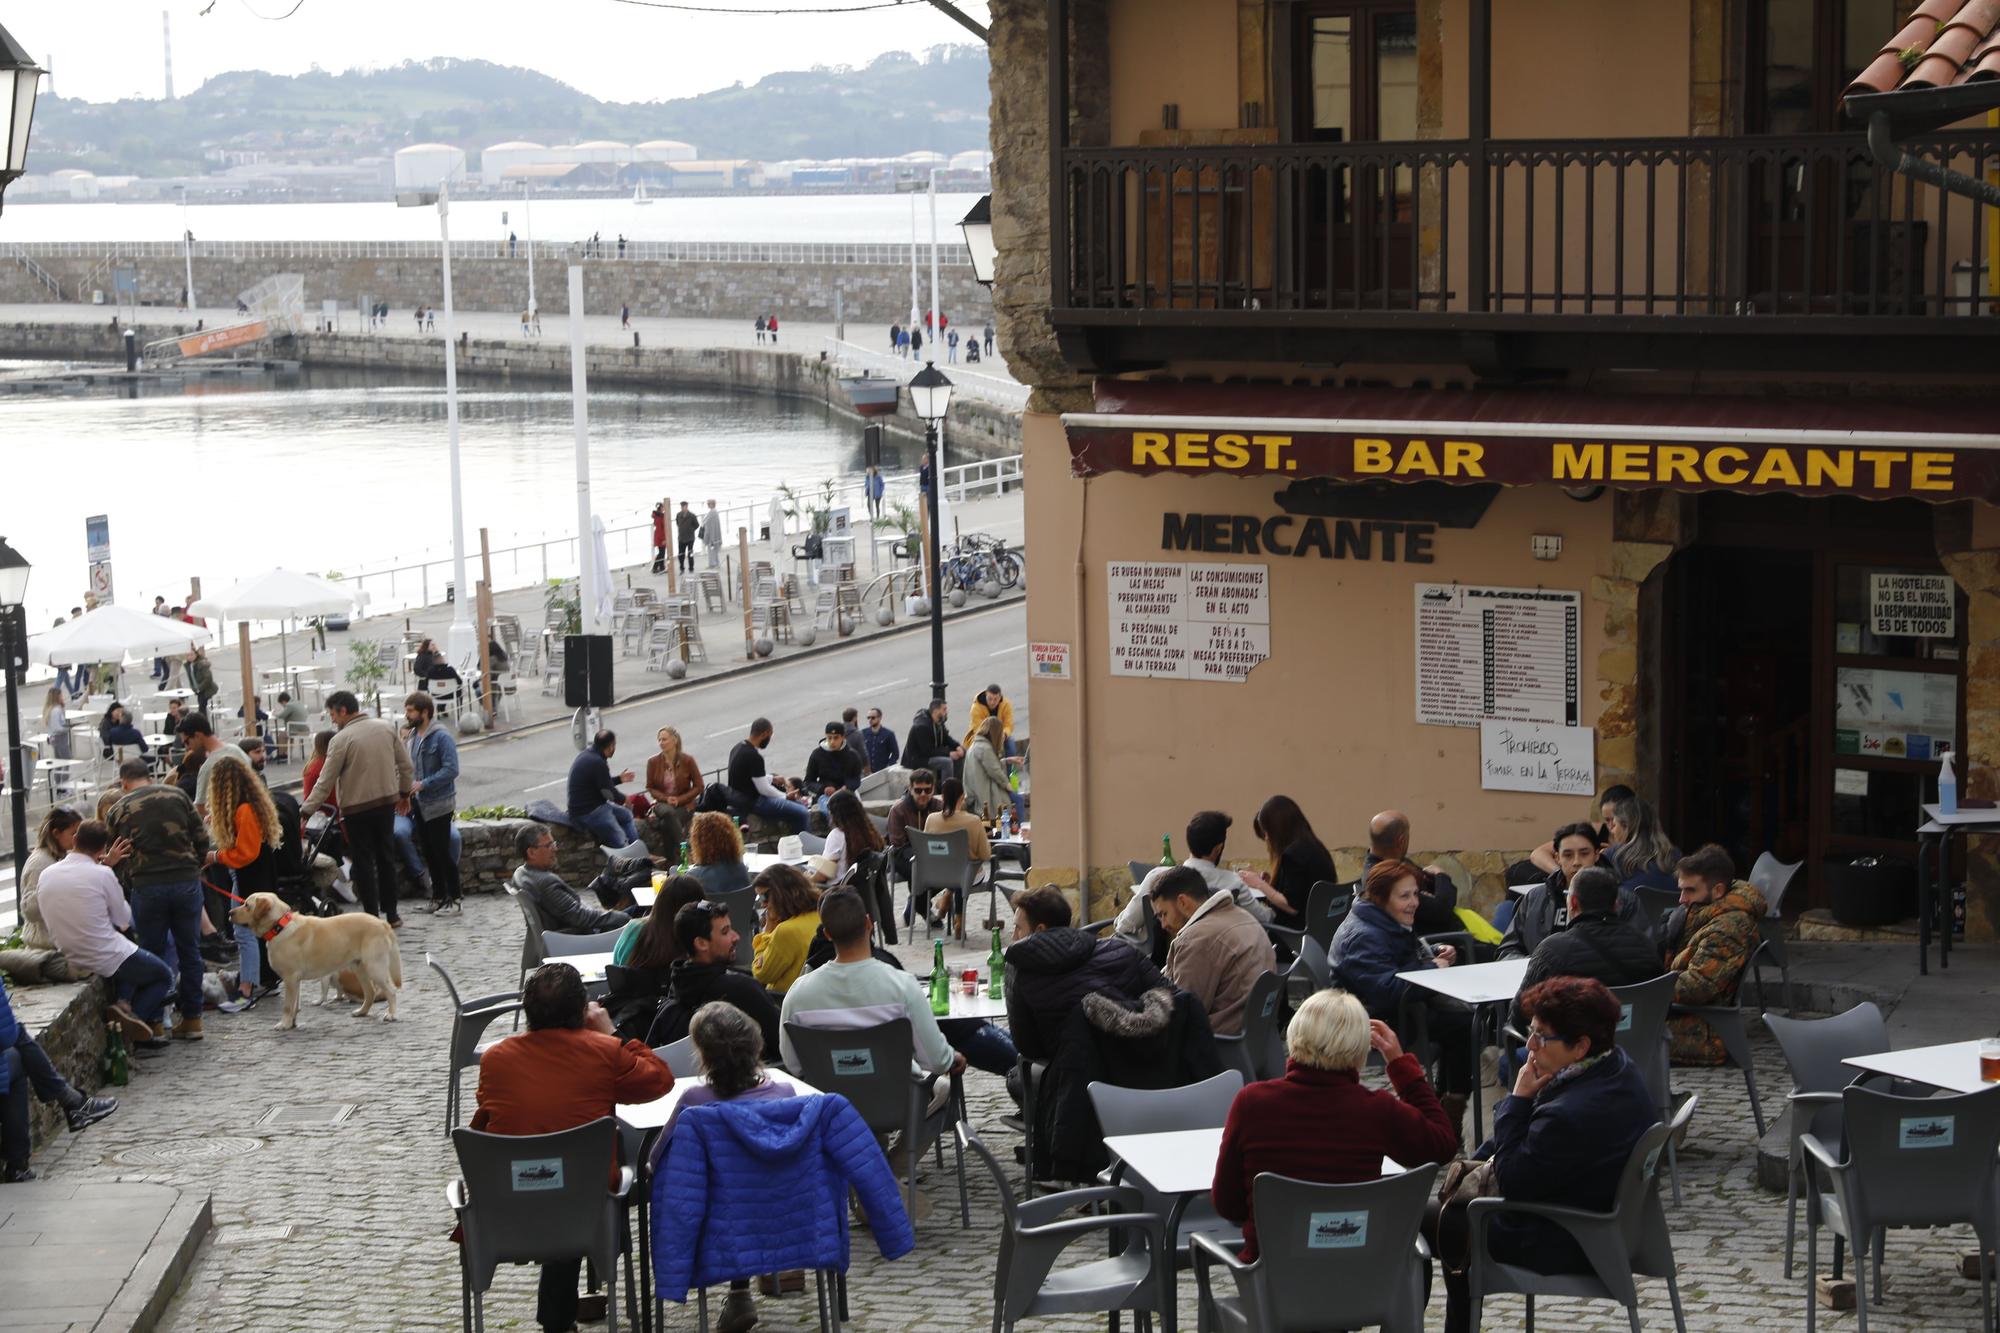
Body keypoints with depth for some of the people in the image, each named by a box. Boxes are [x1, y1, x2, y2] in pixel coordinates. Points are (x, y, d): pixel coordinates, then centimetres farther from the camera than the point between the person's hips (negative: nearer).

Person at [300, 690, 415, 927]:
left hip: (357, 808, -5)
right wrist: (404, 793, 21)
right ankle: (391, 914, 19)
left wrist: (305, 812, -11)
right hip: (387, 802, 5)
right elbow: (405, 765, 7)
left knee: (364, 863, 3)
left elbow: (326, 782, -15)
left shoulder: (341, 739, -14)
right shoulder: (386, 728, 2)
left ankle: (372, 917, 3)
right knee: (386, 858, 15)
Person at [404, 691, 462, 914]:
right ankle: (438, 896, 21)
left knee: (442, 852, -4)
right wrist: (409, 788, 4)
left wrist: (423, 784, -21)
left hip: (438, 805, -8)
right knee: (429, 852, 12)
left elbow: (451, 770, -21)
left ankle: (454, 899, 3)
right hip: (419, 804, 8)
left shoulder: (441, 737, -15)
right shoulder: (413, 736, 10)